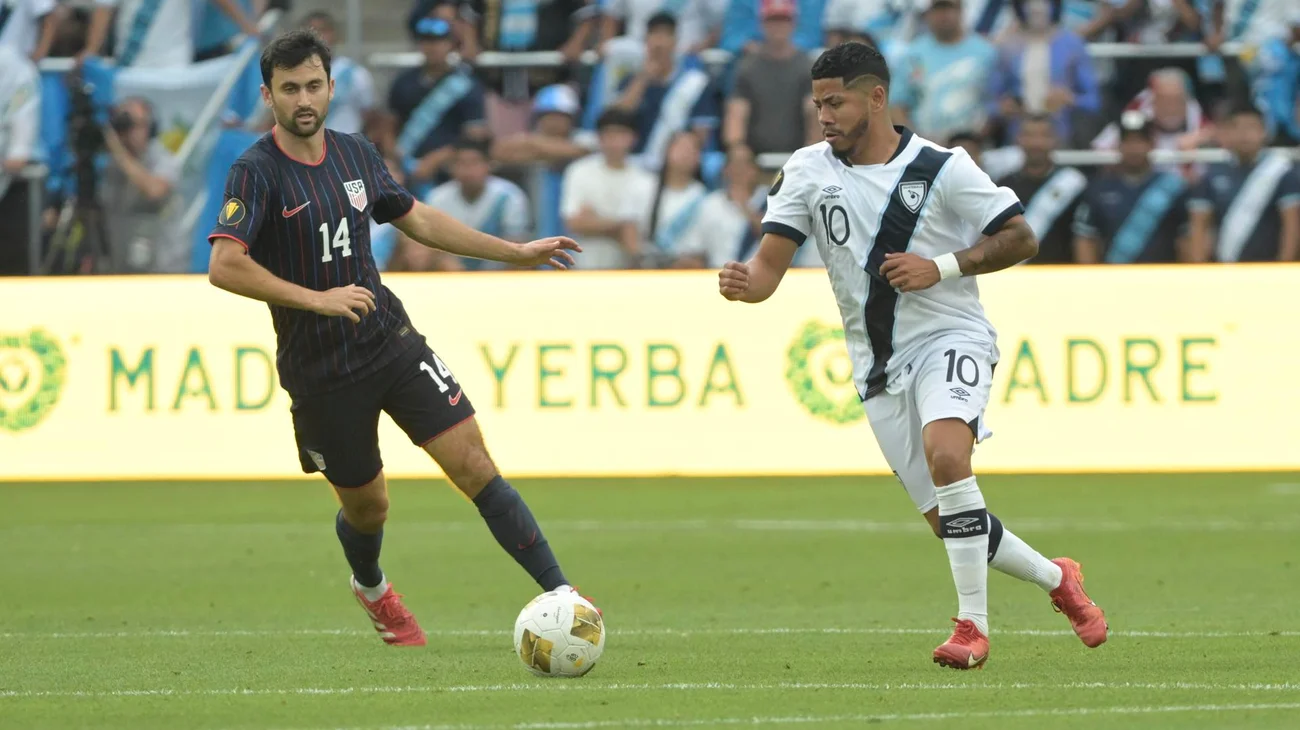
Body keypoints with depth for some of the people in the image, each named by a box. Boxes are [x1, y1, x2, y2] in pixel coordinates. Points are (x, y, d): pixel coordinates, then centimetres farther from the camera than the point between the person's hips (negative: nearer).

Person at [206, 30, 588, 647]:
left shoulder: (355, 154, 5)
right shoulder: (256, 172, -14)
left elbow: (419, 221, 20)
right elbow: (225, 267, -24)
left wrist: (515, 253, 20)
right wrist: (317, 299, -27)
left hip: (391, 342, 4)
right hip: (319, 372, -4)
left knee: (473, 465, -8)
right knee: (366, 505, 11)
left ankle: (559, 591, -8)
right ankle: (370, 588, 45)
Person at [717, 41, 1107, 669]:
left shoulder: (941, 167, -8)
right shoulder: (807, 171, 1)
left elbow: (1020, 240, -4)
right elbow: (770, 264, -4)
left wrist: (942, 267, -16)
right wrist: (744, 283, -28)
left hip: (950, 339, -4)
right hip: (879, 367, 4)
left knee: (946, 454, -33)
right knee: (952, 525, 4)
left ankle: (972, 625, -24)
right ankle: (1058, 580, 30)